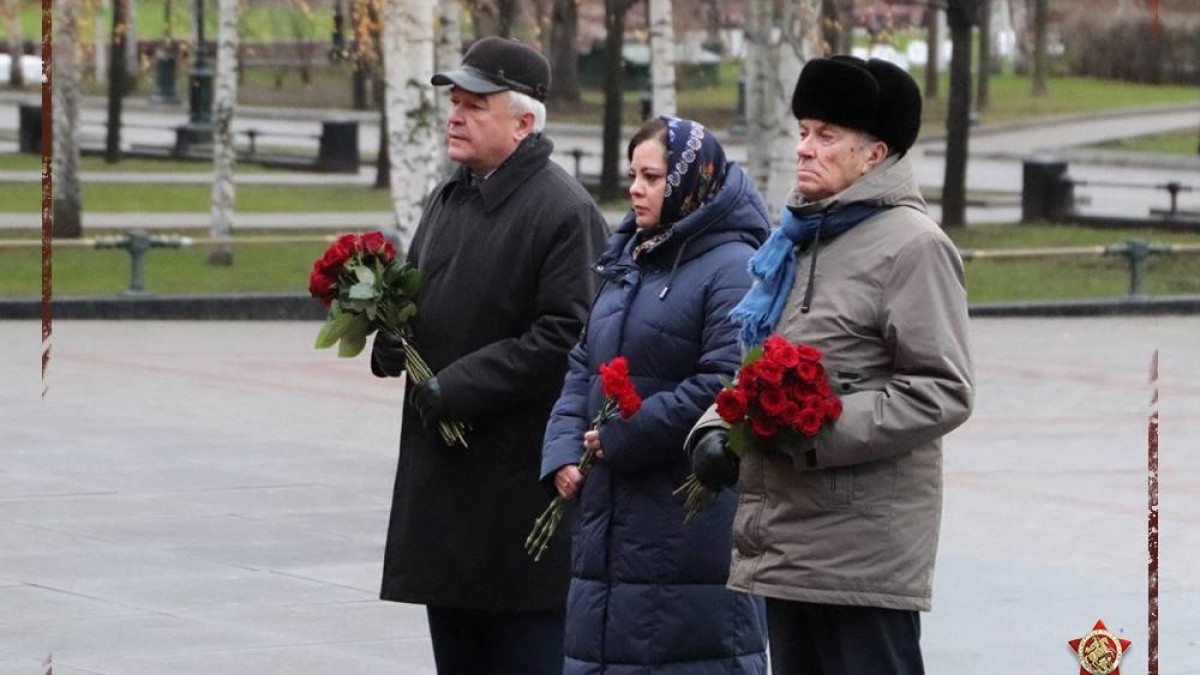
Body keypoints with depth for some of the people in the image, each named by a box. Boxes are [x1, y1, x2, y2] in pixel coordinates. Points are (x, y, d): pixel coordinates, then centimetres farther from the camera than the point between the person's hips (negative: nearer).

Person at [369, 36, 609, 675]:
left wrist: (456, 387, -19)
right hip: (443, 477, 9)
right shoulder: (449, 199, 15)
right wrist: (393, 343, 3)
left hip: (523, 480, -9)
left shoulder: (564, 212, -13)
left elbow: (565, 336, -20)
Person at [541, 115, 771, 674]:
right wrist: (563, 450, 3)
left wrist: (623, 438, -17)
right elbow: (584, 367, 19)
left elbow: (724, 385, -22)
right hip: (611, 511, 9)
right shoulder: (627, 261, 17)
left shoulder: (732, 270, -12)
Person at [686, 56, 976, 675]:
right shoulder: (796, 242, 18)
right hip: (786, 542, 9)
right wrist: (714, 431, 5)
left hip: (864, 549, -9)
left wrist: (816, 431, -20)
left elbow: (942, 392, -15)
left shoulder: (912, 245, -9)